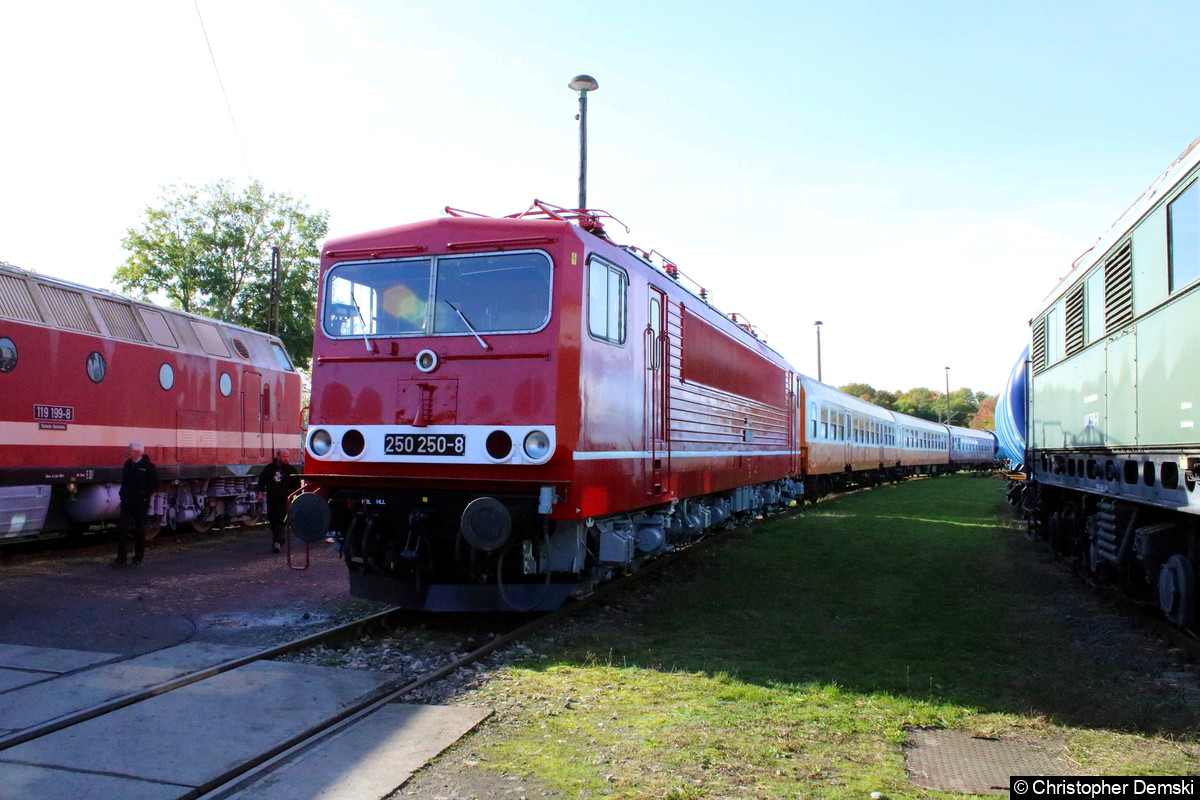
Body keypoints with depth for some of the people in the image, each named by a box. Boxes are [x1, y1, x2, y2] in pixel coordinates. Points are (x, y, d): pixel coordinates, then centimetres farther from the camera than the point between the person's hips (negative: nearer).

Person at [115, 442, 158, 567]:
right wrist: (123, 494, 9)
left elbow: (155, 484, -5)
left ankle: (138, 558, 15)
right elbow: (124, 480, 20)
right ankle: (121, 558, 0)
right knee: (122, 529, -3)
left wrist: (144, 496, -13)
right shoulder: (128, 464, 9)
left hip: (141, 503, -5)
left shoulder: (148, 466, -8)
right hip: (127, 502, 5)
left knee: (139, 530, 4)